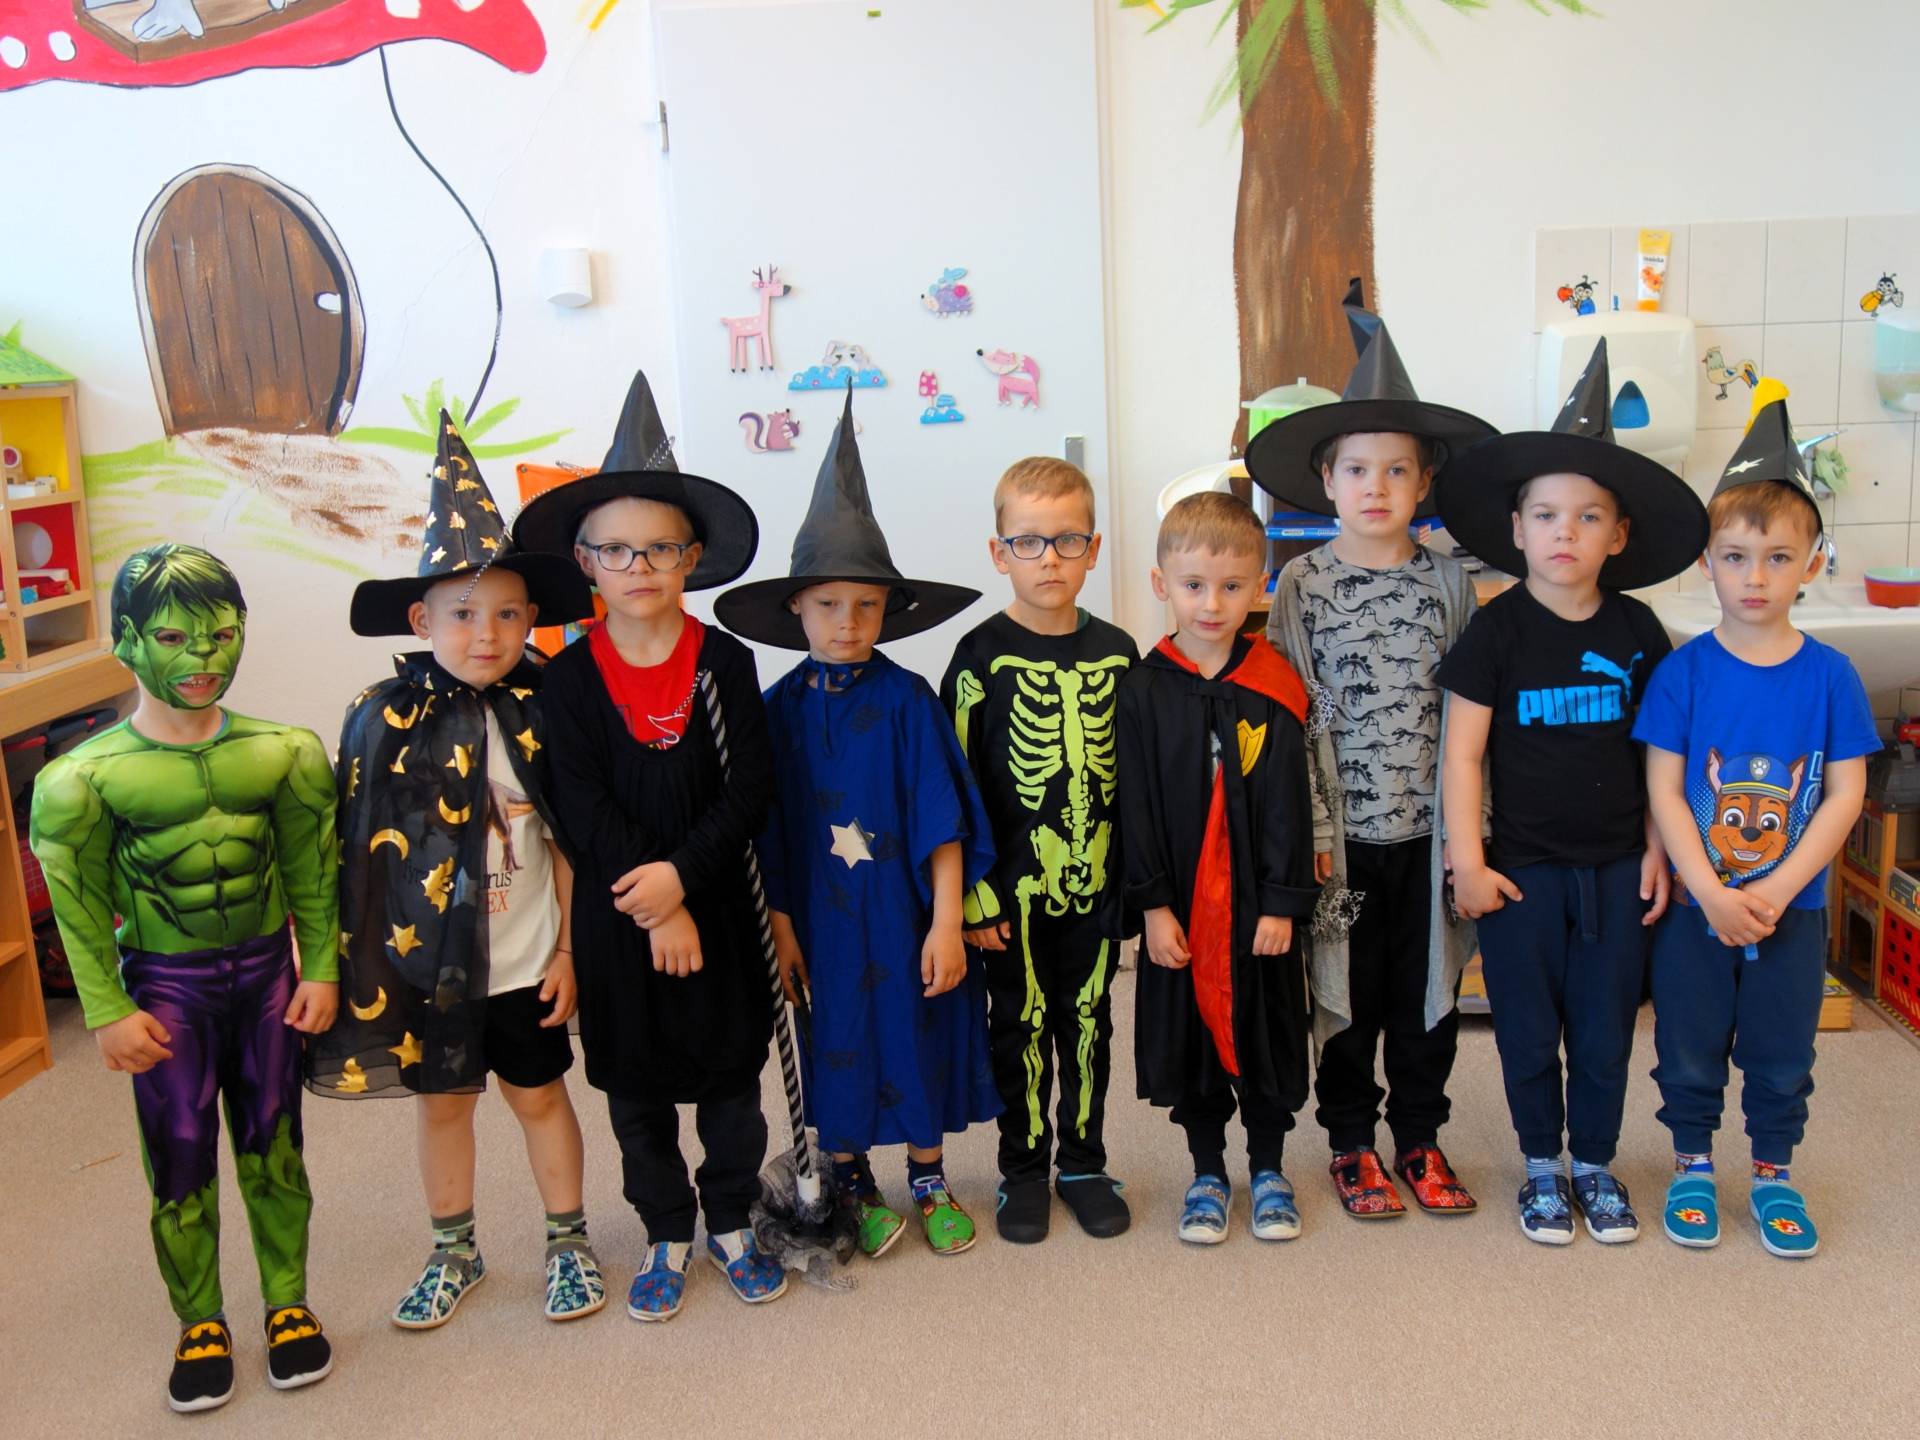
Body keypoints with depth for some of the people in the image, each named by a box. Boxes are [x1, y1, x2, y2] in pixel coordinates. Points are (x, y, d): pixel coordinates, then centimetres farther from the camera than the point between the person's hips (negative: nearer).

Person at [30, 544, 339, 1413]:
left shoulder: (282, 753, -7)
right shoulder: (89, 777, -13)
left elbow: (310, 872, 1)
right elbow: (81, 905, -5)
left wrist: (321, 970, 0)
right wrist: (108, 1012, -5)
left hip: (266, 971, 2)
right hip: (165, 986, -1)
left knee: (272, 1146, 13)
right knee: (180, 1160, 8)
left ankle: (289, 1304, 31)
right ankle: (200, 1325, 28)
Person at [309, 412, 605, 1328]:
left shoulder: (540, 714, -8)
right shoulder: (385, 719, -12)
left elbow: (564, 840, -3)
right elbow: (359, 852, -7)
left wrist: (567, 949, -2)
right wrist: (362, 962, -6)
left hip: (526, 961, 0)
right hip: (428, 961, 0)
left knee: (539, 1097, 15)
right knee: (439, 1102, 17)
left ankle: (568, 1243, 34)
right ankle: (453, 1254, 38)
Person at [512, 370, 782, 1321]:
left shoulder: (726, 663, -5)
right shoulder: (571, 675, -4)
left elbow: (750, 789, -9)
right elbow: (581, 807, -10)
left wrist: (681, 875, -20)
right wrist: (652, 911, -16)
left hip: (716, 904, 0)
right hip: (615, 914, 1)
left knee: (730, 1074, 12)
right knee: (635, 1087, 13)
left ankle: (732, 1224, 32)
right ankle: (667, 1238, 31)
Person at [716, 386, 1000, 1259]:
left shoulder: (905, 699, -7)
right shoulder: (779, 707, -2)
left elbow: (943, 821, -8)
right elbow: (768, 832, 1)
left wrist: (946, 923, -11)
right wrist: (779, 924, -1)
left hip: (903, 910, -1)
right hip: (820, 918, 1)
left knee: (918, 1045, 11)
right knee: (836, 1054, 11)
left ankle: (930, 1187, 32)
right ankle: (856, 1193, 32)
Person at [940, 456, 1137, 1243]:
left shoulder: (1115, 652, 3)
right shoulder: (982, 655, -7)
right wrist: (971, 894, -10)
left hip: (1096, 879, 3)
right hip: (1014, 885, -3)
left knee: (1087, 1021, 13)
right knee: (1021, 1025, 9)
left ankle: (1084, 1162, 29)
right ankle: (1023, 1169, 26)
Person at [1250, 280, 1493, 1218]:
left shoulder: (1448, 583, 3)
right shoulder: (1301, 585, -2)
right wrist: (1310, 830, -9)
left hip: (1429, 826, 2)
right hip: (1343, 830, -1)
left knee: (1428, 991, 11)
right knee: (1348, 994, 9)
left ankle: (1419, 1140, 29)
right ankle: (1352, 1146, 25)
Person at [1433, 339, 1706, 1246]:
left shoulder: (1635, 633, 0)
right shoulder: (1497, 630, -8)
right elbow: (1462, 751, -8)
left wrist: (1657, 848, 4)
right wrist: (1467, 858, -10)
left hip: (1615, 867, 2)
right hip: (1522, 866, -2)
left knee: (1606, 1026, 12)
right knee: (1528, 1027, 9)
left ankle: (1596, 1164, 31)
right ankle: (1542, 1165, 28)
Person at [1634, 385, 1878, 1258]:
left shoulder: (1830, 677, -5)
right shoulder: (1683, 673, -8)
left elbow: (1844, 796, -6)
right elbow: (1663, 793, -10)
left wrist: (1775, 891, -15)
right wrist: (1713, 893, -18)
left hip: (1791, 907, 1)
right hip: (1695, 903, -1)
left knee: (1782, 1056, 14)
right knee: (1690, 1051, 11)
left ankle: (1773, 1174, 33)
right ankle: (1693, 1166, 31)